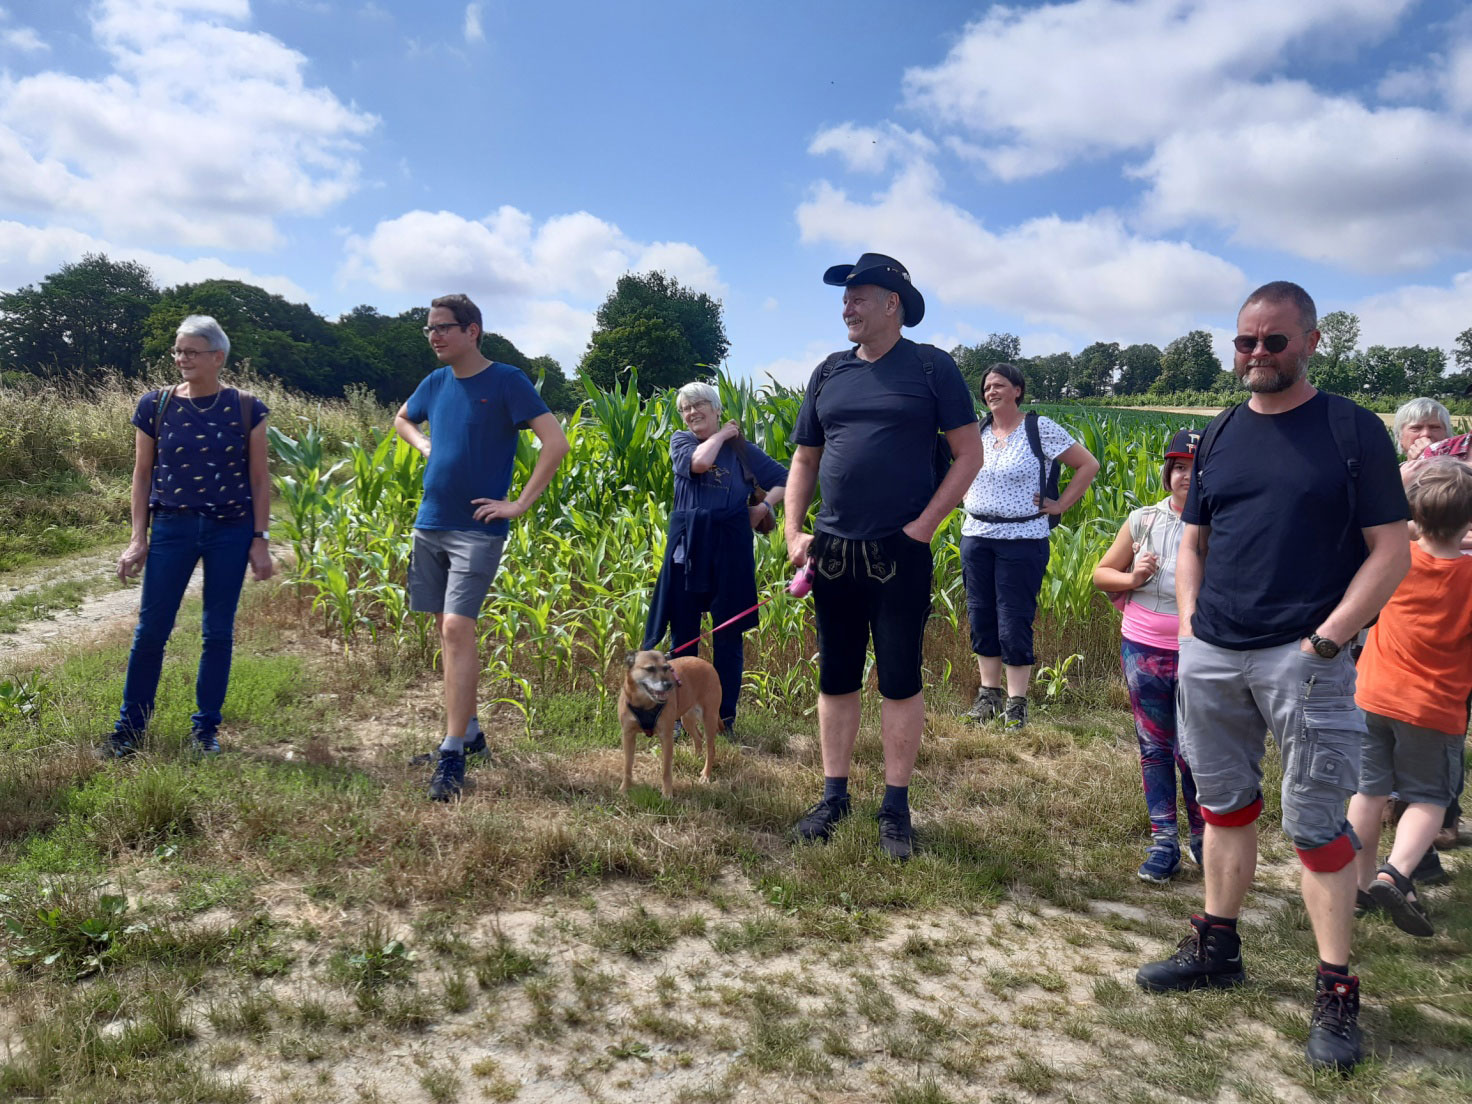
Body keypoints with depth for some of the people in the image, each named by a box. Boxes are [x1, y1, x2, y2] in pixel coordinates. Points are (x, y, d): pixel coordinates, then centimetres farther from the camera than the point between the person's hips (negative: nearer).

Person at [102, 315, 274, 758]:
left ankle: (206, 728, 19)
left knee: (219, 633, 6)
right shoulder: (155, 405, 1)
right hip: (172, 527, 1)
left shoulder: (246, 409, -2)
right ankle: (129, 728, 18)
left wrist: (261, 539, -3)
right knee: (151, 630, 3)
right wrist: (138, 537, 1)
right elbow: (142, 475, 6)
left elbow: (260, 478, 1)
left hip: (231, 531, -1)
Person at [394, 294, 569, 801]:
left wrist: (520, 504, -17)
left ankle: (453, 756, -9)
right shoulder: (435, 382, 10)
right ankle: (467, 730, 26)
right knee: (447, 631, 11)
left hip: (477, 529, -7)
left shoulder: (506, 380, -8)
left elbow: (556, 443, -16)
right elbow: (402, 420, 31)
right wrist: (426, 446, 10)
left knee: (457, 629, -14)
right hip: (429, 526, 7)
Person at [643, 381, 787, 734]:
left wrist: (764, 506, -4)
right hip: (688, 542, 1)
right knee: (683, 632, 6)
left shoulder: (742, 449, 7)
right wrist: (722, 434, -1)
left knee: (727, 633, 5)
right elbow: (700, 461, -15)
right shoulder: (681, 441, 8)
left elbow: (785, 480, 11)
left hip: (729, 544, 0)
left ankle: (725, 716, 15)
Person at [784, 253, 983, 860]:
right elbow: (804, 460, 16)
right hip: (831, 552, 4)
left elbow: (969, 454, -2)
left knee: (900, 680, 3)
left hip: (899, 553, -4)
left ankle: (895, 807, 16)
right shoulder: (828, 374, 11)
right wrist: (794, 531, 4)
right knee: (836, 678, 11)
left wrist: (924, 525, -10)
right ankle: (834, 796, 24)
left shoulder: (931, 368, -1)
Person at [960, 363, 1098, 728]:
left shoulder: (1040, 429, -6)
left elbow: (1088, 465, -3)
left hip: (1022, 540, -5)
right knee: (981, 619, 9)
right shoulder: (977, 432, 8)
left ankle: (1016, 704, 8)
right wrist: (969, 498, 11)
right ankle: (989, 694, 22)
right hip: (976, 537, 5)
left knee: (1014, 624, -4)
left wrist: (1060, 506, -7)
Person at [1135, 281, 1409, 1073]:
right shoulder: (1219, 434, 12)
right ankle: (1216, 948, 31)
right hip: (1210, 655, 5)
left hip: (1303, 657, -5)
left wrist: (1328, 637, -13)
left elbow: (1390, 550, -6)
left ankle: (1336, 993, 15)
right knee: (1224, 806, 16)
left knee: (1316, 825, 1)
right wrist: (1189, 623, 5)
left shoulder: (1352, 430, -2)